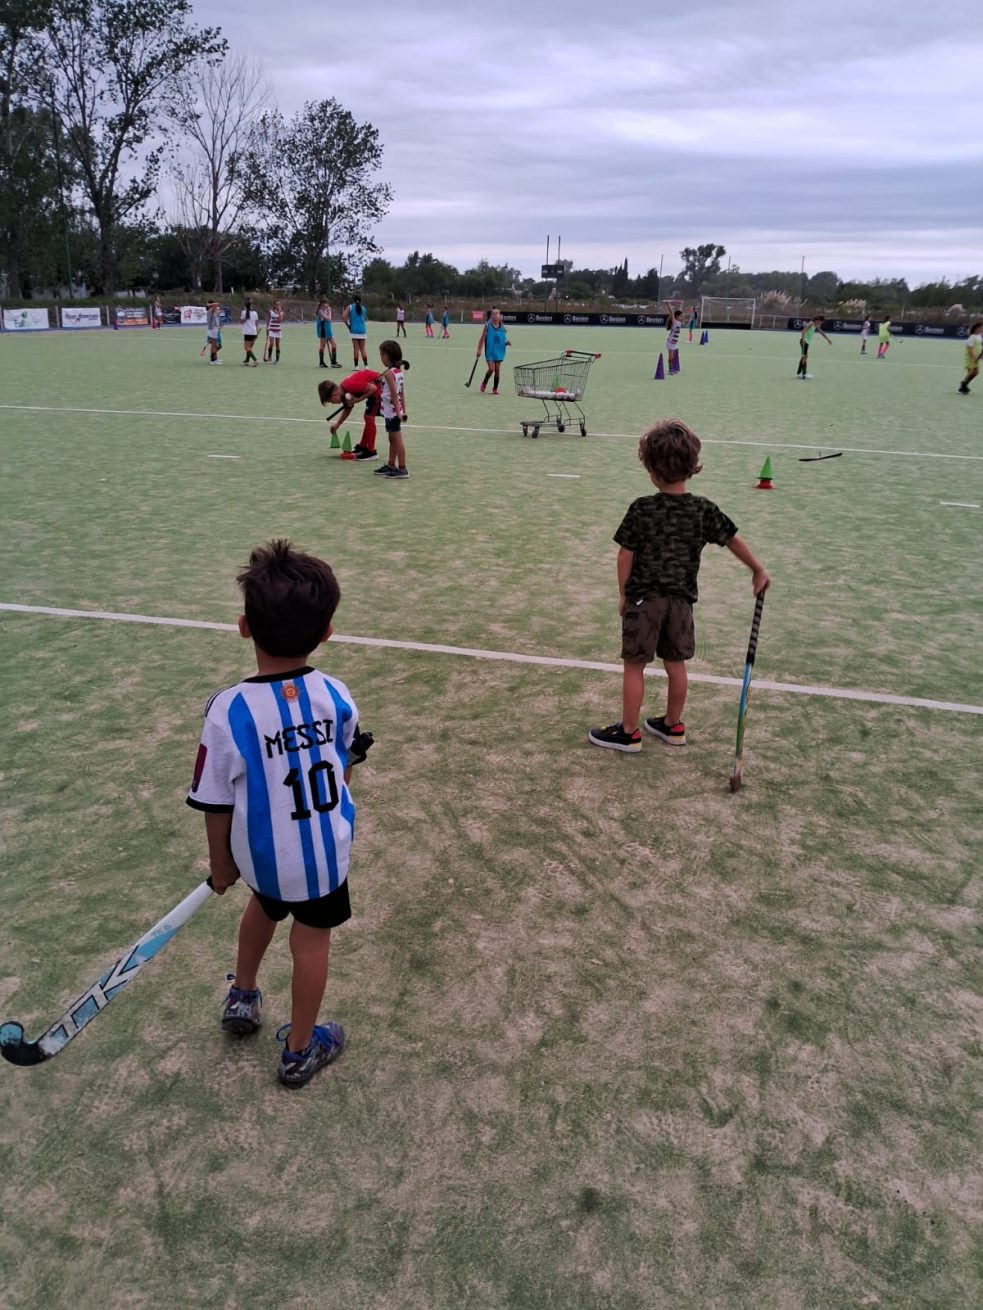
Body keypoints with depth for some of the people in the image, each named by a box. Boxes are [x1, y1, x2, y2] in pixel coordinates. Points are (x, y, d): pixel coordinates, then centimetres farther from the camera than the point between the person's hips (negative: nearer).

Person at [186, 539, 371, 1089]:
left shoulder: (229, 711, -26)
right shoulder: (338, 697, -18)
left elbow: (217, 806, -16)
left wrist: (221, 865, 2)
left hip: (260, 855, 0)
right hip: (326, 851, 0)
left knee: (265, 905, 31)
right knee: (311, 940, 18)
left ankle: (243, 998, 54)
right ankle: (299, 1051, 37)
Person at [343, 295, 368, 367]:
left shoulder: (350, 307, 3)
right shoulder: (363, 308, 12)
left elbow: (344, 316, -8)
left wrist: (347, 325, 2)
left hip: (354, 330, -3)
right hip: (362, 330, 3)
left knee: (356, 349, -3)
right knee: (363, 349, 6)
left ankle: (356, 366, -2)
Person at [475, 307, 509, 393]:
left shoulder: (502, 327, 4)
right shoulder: (487, 326, -4)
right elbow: (482, 338, -3)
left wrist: (507, 343, -8)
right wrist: (479, 350, -8)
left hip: (499, 351, 3)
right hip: (490, 351, -3)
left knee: (497, 370, 2)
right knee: (491, 369, -13)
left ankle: (495, 388, 16)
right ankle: (484, 382, 15)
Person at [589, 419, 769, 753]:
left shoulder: (641, 509, -14)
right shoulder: (704, 510, -4)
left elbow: (625, 556, -10)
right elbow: (733, 540, 5)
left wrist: (624, 595, 2)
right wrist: (758, 570, 19)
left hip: (643, 598, -4)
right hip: (681, 599, 4)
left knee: (634, 666, 7)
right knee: (675, 664, 17)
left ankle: (628, 733, 15)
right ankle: (673, 725, 31)